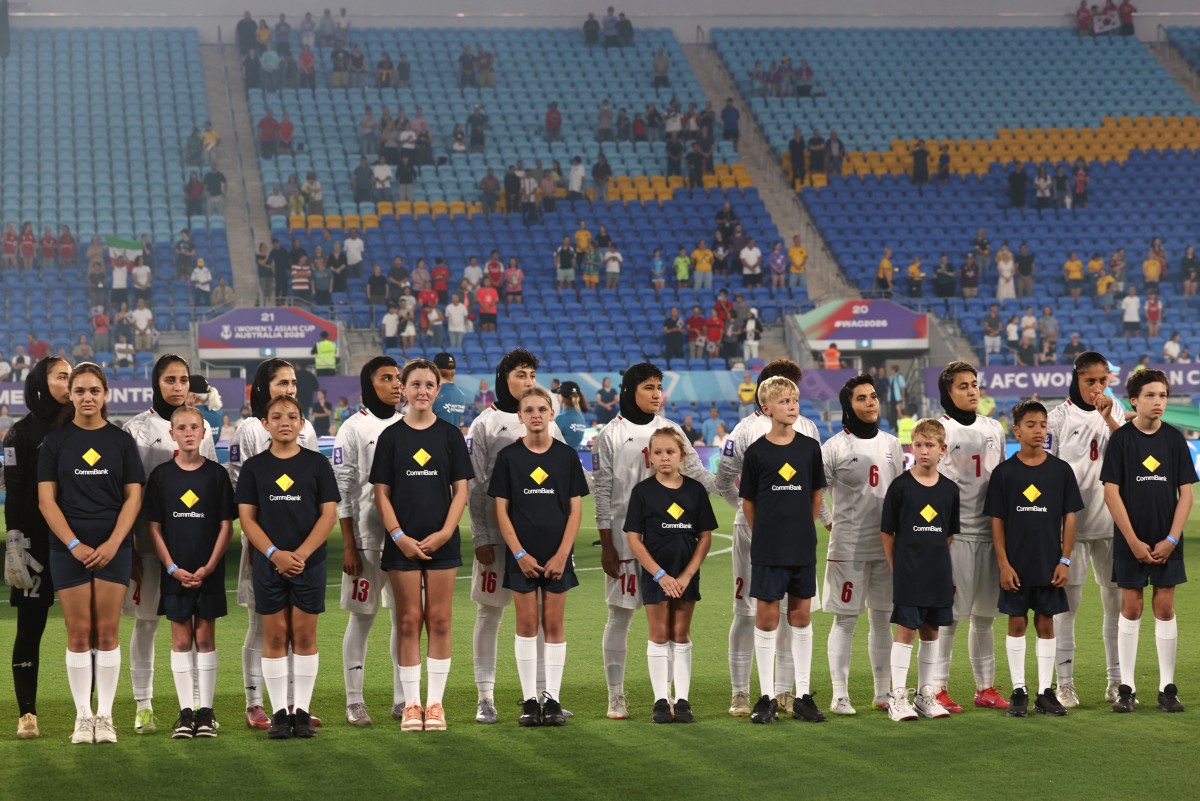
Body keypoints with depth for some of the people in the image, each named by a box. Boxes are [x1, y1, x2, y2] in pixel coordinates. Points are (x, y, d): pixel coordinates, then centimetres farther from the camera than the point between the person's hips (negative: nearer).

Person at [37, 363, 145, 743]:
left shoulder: (122, 441, 5)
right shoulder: (55, 441, 4)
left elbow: (133, 497, 2)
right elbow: (46, 500, 0)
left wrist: (112, 544, -10)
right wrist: (74, 545, -10)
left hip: (113, 549, 0)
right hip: (69, 550, 0)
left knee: (107, 632, -1)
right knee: (78, 633, -1)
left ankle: (105, 715, 5)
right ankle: (83, 716, 5)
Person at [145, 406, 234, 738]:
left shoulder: (216, 474, 0)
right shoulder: (161, 475, 2)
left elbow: (226, 526, 0)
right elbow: (154, 527, 2)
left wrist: (209, 567, -10)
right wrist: (173, 568, -9)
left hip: (209, 571, -1)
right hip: (175, 571, 1)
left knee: (205, 639, 4)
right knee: (181, 640, 4)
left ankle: (206, 711, 8)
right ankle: (186, 712, 8)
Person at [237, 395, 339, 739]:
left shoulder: (317, 464, 2)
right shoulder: (254, 466, 4)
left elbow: (329, 514, -1)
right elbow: (247, 517, 1)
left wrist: (301, 554, -12)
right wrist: (274, 553, -12)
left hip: (309, 560, 0)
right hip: (268, 562, 0)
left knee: (304, 635, 2)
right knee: (274, 636, 2)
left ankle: (302, 711, 8)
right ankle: (279, 712, 7)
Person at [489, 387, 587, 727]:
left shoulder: (566, 456, 3)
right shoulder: (508, 457, 1)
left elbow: (575, 508, 2)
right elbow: (501, 511, 0)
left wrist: (562, 554, -8)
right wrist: (520, 554, -8)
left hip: (557, 555, 1)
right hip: (522, 555, 0)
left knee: (553, 625, 3)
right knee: (527, 624, 2)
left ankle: (552, 699, 7)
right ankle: (529, 699, 7)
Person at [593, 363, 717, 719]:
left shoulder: (670, 430, 10)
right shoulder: (611, 435, 0)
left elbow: (696, 474, 6)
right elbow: (602, 493, -1)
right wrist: (606, 545, -6)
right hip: (625, 536, -3)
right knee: (620, 616, 1)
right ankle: (616, 697, 8)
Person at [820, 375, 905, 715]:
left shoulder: (891, 444, 11)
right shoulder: (835, 447, -6)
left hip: (886, 545, 5)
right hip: (848, 546, -5)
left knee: (882, 618, 10)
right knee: (845, 619, -2)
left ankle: (882, 692, 18)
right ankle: (839, 695, 2)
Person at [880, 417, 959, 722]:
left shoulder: (950, 489, 4)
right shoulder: (901, 486, -6)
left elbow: (949, 534, 14)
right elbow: (887, 531, -2)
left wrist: (934, 557, 7)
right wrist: (899, 567, -1)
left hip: (938, 573, 4)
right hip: (907, 572, -4)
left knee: (931, 631, 10)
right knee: (906, 630, -4)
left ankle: (925, 693, 20)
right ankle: (898, 696, 0)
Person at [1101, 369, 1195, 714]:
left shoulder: (1174, 439, 2)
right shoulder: (1121, 439, -4)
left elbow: (1186, 492, 3)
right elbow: (1111, 492, -6)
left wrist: (1171, 540, -7)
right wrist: (1134, 541, -11)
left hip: (1167, 542, 2)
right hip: (1130, 540, -2)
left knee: (1165, 608, 3)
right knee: (1131, 609, 2)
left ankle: (1167, 688, 10)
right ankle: (1126, 688, 7)